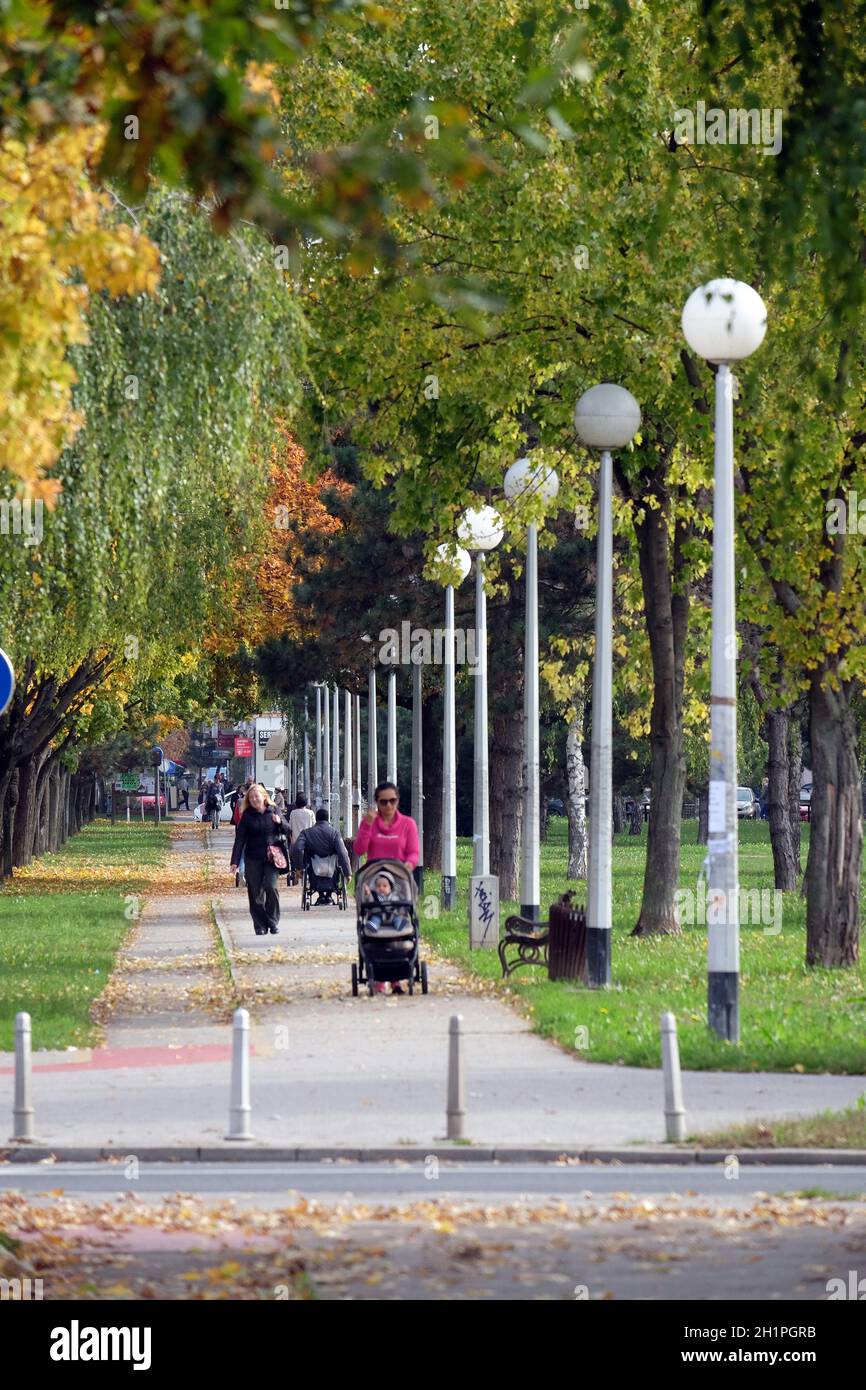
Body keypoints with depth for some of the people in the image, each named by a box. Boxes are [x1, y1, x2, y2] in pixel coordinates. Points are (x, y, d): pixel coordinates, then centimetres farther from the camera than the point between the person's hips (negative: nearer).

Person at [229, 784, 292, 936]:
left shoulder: (274, 811, 6)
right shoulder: (247, 816, 2)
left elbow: (287, 831, 11)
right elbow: (239, 840, 1)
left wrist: (280, 822, -11)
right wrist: (235, 862, -5)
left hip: (271, 857, 0)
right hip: (253, 859, 0)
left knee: (270, 887, -15)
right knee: (255, 893, 0)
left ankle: (273, 921, 0)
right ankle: (260, 925, 8)